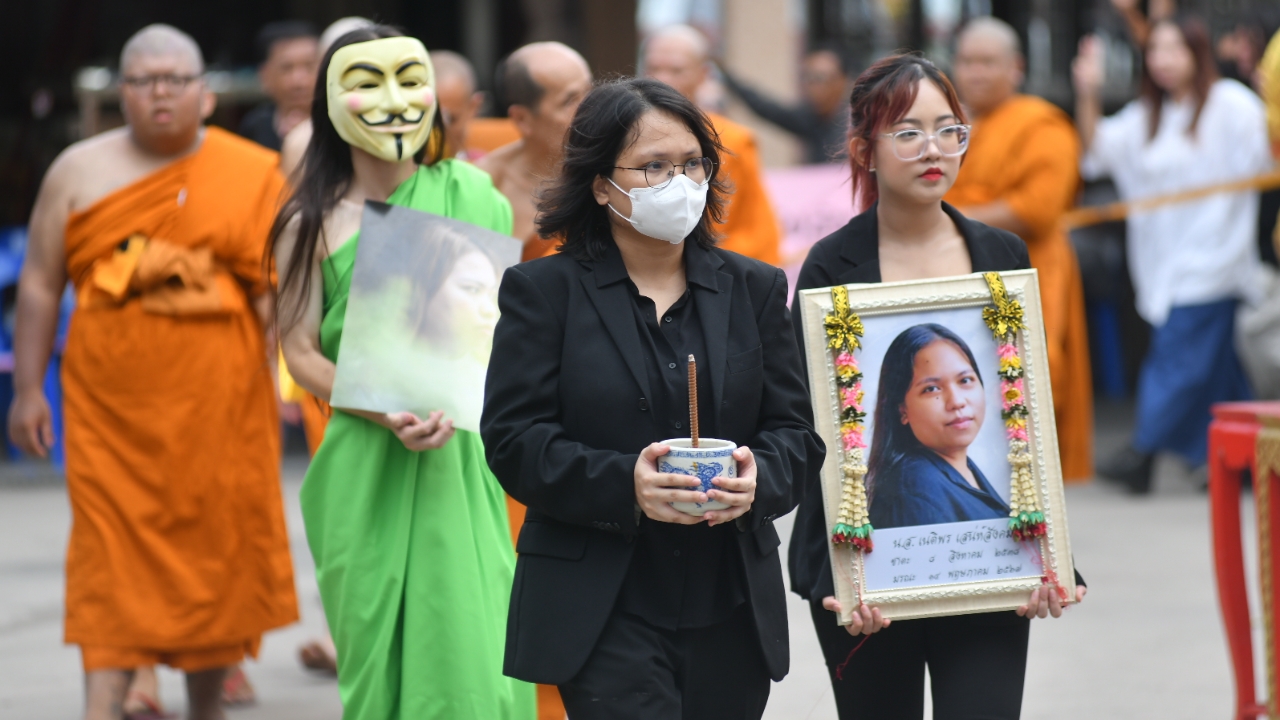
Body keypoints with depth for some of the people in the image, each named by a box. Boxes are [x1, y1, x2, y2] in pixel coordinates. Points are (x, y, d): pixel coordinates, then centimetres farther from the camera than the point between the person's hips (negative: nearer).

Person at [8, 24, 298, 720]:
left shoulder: (252, 175, 3)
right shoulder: (79, 171, 6)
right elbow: (39, 283, 8)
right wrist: (27, 391, 4)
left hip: (217, 403, 0)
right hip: (110, 405, 0)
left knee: (215, 553, 7)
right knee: (111, 558, -6)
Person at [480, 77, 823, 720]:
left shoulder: (753, 288, 12)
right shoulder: (542, 292, 2)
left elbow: (796, 430, 10)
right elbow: (513, 441, -6)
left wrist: (759, 478, -14)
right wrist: (624, 485, -22)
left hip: (732, 612, 4)